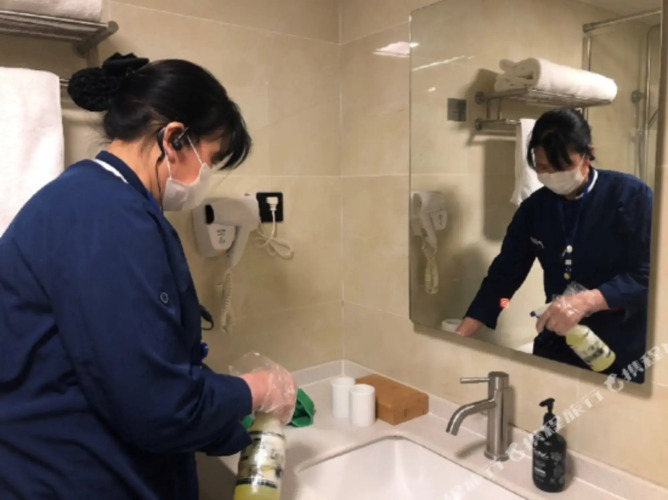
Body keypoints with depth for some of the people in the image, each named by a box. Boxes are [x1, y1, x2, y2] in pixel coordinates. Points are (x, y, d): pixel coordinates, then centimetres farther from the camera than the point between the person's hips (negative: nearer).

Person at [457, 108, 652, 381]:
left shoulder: (631, 195, -12)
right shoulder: (534, 207, 0)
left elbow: (648, 274, -17)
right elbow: (504, 273, -2)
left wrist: (586, 301, -33)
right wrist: (459, 337, -12)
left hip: (623, 352, -3)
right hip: (556, 347, 4)